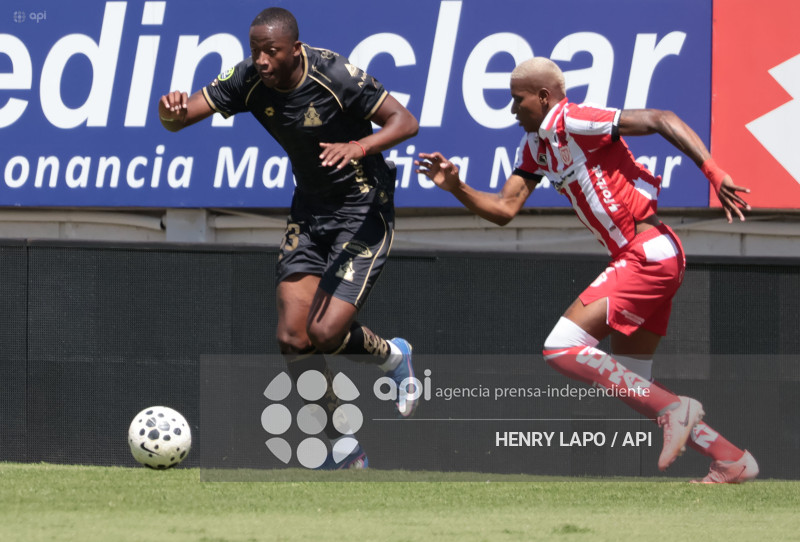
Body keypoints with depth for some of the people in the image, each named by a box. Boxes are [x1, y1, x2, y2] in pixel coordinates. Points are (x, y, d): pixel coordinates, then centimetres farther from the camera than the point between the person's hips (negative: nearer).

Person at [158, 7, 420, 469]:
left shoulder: (335, 75, -24)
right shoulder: (249, 80, -10)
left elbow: (406, 122, -22)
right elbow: (180, 118, -12)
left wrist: (360, 146, -41)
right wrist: (172, 113, -37)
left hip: (363, 209, -6)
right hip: (309, 210, 6)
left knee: (325, 332, -17)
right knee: (293, 339, -4)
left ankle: (392, 357, 17)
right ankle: (344, 449, 10)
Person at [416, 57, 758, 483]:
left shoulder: (571, 122, -13)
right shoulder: (536, 145, 14)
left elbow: (660, 121, -19)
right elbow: (504, 209, 14)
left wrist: (713, 172, -28)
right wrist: (455, 187, -3)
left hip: (648, 254, -10)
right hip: (645, 259, 10)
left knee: (562, 348, -13)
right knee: (629, 384, 13)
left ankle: (672, 409, -13)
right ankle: (731, 460, 15)